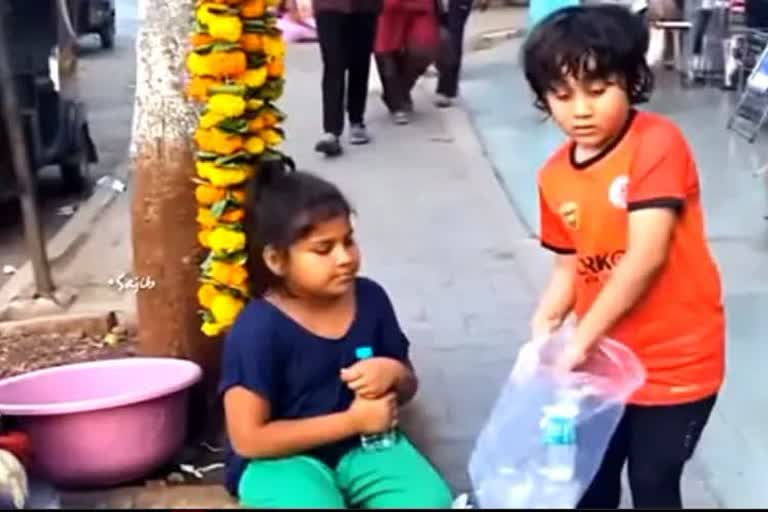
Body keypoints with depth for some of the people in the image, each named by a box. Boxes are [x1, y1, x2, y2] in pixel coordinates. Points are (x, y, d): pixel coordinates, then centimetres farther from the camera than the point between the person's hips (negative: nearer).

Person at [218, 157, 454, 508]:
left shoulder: (371, 298, -1)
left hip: (364, 447, 5)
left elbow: (408, 388, 14)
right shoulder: (259, 329, -18)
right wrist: (352, 420, -17)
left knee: (432, 501, -20)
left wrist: (394, 373, -14)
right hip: (284, 459, -5)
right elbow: (248, 439, -18)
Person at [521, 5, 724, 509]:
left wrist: (581, 338, -23)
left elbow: (645, 257, -25)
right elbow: (569, 267, 7)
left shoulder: (657, 143, -20)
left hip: (676, 360, -5)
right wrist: (544, 325, -12)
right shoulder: (555, 176, -1)